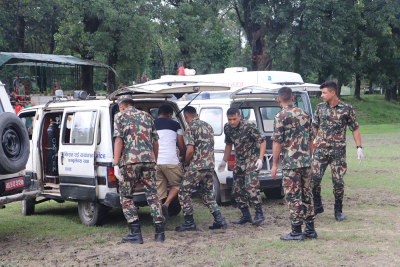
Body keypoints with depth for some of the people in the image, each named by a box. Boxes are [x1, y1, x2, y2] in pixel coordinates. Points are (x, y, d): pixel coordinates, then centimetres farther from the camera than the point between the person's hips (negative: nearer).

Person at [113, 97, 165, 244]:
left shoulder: (120, 116, 9)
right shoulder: (147, 116, 21)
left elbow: (118, 140, -4)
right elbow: (155, 142, 18)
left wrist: (116, 164, -6)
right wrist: (154, 163, 25)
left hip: (129, 160, -4)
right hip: (149, 160, 4)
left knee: (126, 197, 7)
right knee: (152, 195, 9)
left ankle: (136, 233, 2)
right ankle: (160, 232, 3)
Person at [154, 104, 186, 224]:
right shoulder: (175, 125, 7)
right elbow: (182, 147, 9)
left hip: (154, 162, 3)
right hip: (171, 161, -3)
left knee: (158, 189, 10)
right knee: (177, 184, 16)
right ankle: (166, 204, -7)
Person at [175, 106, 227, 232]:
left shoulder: (190, 127, -9)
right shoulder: (207, 125, 15)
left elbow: (190, 150, -16)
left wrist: (186, 162, 0)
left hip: (197, 166, -8)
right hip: (210, 165, 8)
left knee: (184, 192, 4)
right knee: (207, 193, 18)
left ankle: (189, 222, 3)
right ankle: (219, 220, 8)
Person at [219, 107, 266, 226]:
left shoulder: (249, 127, -18)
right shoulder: (227, 128, 0)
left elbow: (262, 141, -13)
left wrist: (260, 159, -22)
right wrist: (224, 161, 22)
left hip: (251, 160, -7)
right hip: (238, 161, 7)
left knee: (251, 186, -21)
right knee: (238, 189, 5)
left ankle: (259, 214, -15)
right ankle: (246, 216, 15)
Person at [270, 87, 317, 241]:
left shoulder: (280, 116, -9)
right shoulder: (305, 115, 10)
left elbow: (277, 142, -11)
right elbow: (311, 139, 14)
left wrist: (274, 164, -5)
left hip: (290, 163, -6)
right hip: (306, 162, 6)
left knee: (293, 196, -1)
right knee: (307, 194, 12)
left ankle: (296, 231, 2)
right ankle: (310, 229, 17)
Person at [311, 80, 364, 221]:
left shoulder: (347, 109, -2)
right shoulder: (320, 107, 6)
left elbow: (355, 129, 3)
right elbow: (314, 127, 14)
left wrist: (359, 147, -4)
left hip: (338, 151, -2)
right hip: (320, 149, 2)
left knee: (338, 181, 0)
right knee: (314, 178, -4)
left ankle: (338, 210, 17)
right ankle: (317, 206, 16)